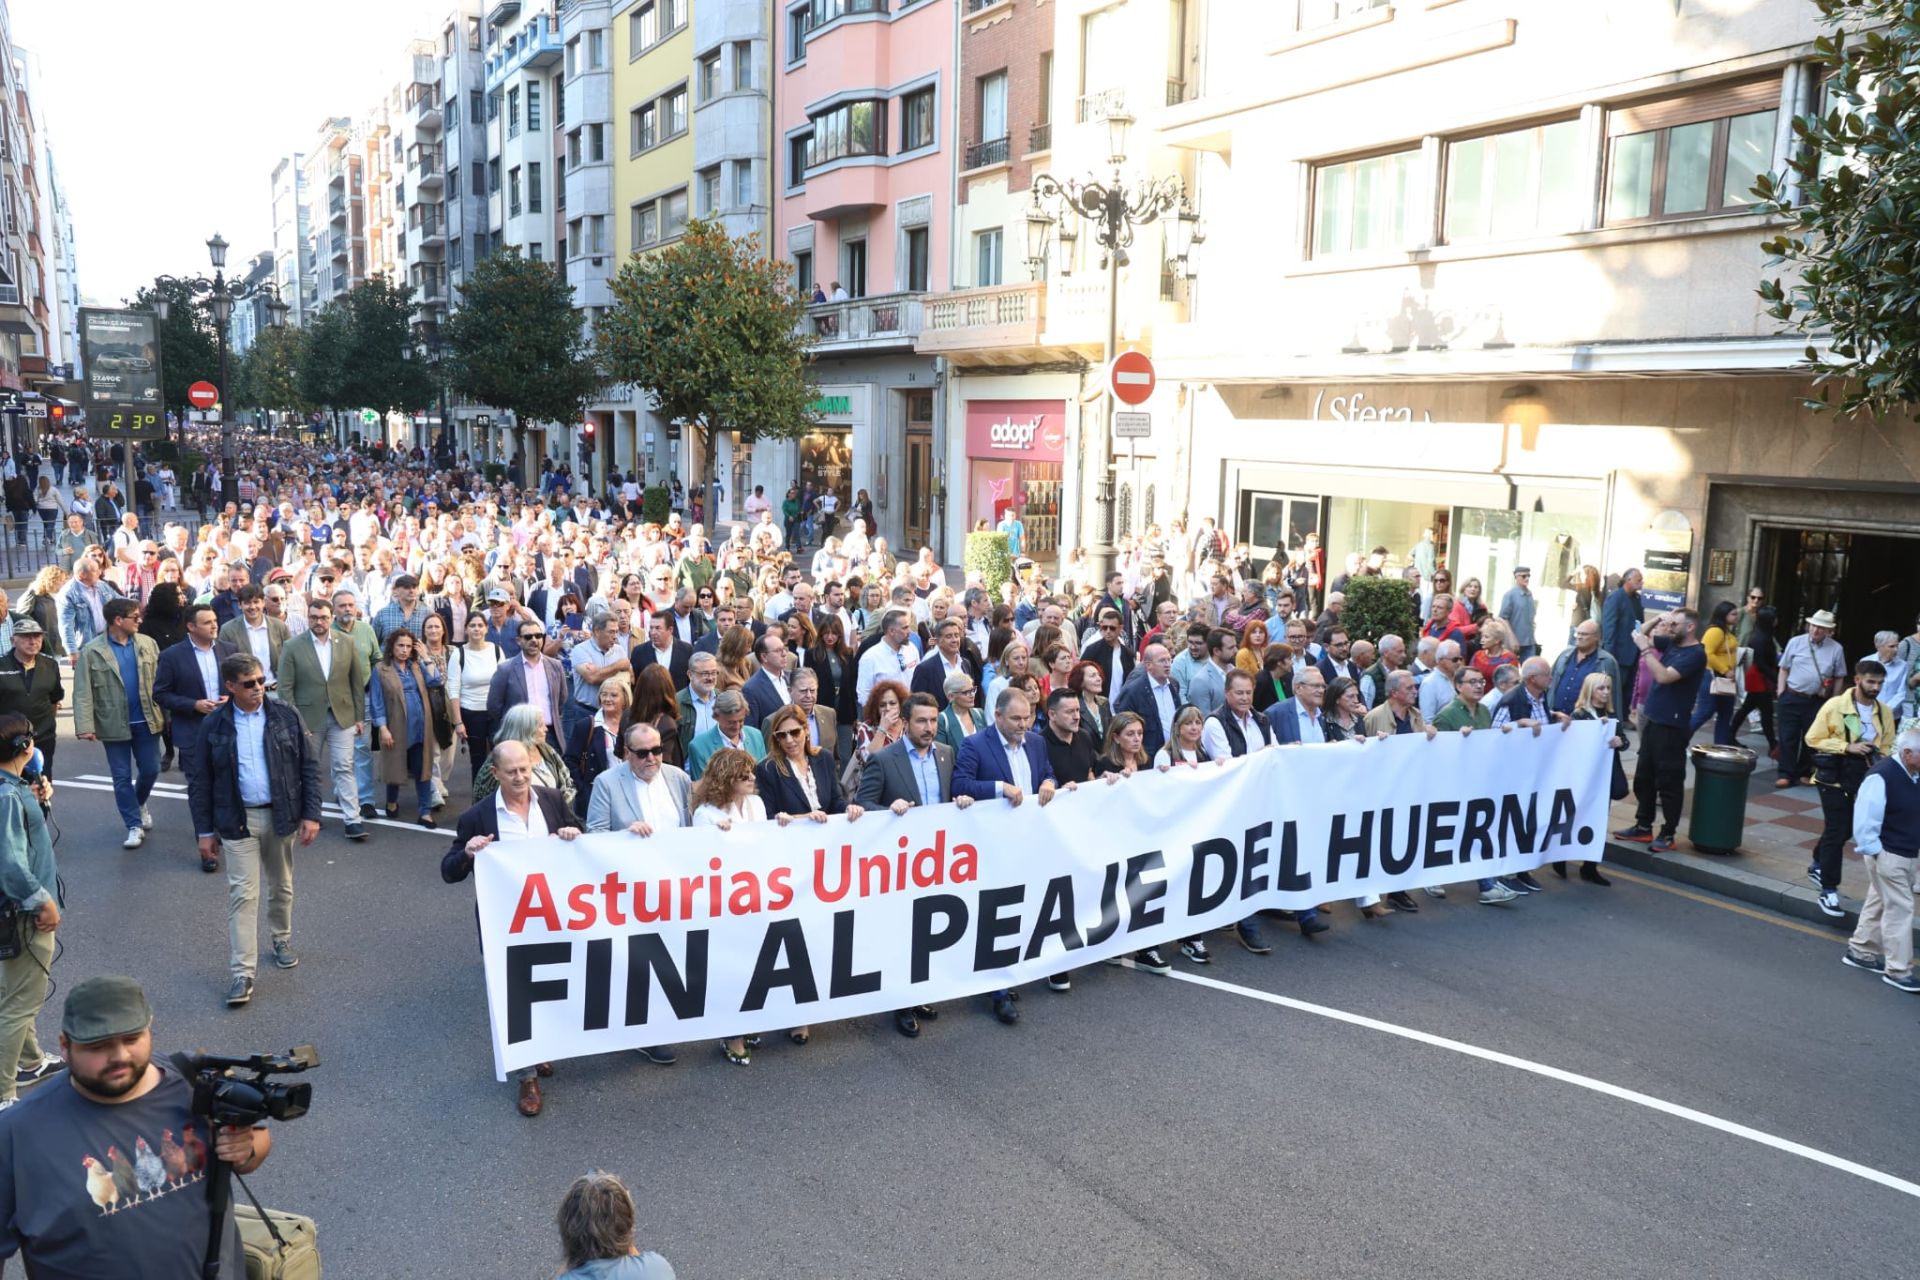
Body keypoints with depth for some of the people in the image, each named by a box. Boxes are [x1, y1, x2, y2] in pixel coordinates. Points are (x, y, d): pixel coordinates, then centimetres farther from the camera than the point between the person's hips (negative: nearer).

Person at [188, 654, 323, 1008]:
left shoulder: (287, 716, -3)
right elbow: (200, 782, 2)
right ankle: (242, 973, -1)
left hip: (281, 815, 1)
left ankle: (282, 939, 39)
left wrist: (311, 814, -5)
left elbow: (309, 767, 0)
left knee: (281, 887, 16)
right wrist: (205, 830, 0)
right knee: (242, 894, -4)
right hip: (238, 820, -1)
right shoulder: (213, 725, -4)